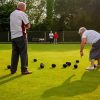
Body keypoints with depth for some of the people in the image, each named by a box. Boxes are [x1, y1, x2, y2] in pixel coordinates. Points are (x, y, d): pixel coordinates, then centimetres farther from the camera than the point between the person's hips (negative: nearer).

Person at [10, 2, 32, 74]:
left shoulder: (12, 14, 15)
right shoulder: (22, 13, -6)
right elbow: (28, 26, -8)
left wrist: (22, 26, 8)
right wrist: (24, 26, 9)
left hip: (13, 36, 7)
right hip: (21, 36, -7)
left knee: (14, 53, 10)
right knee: (23, 53, -3)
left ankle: (13, 69, 11)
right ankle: (24, 70, -3)